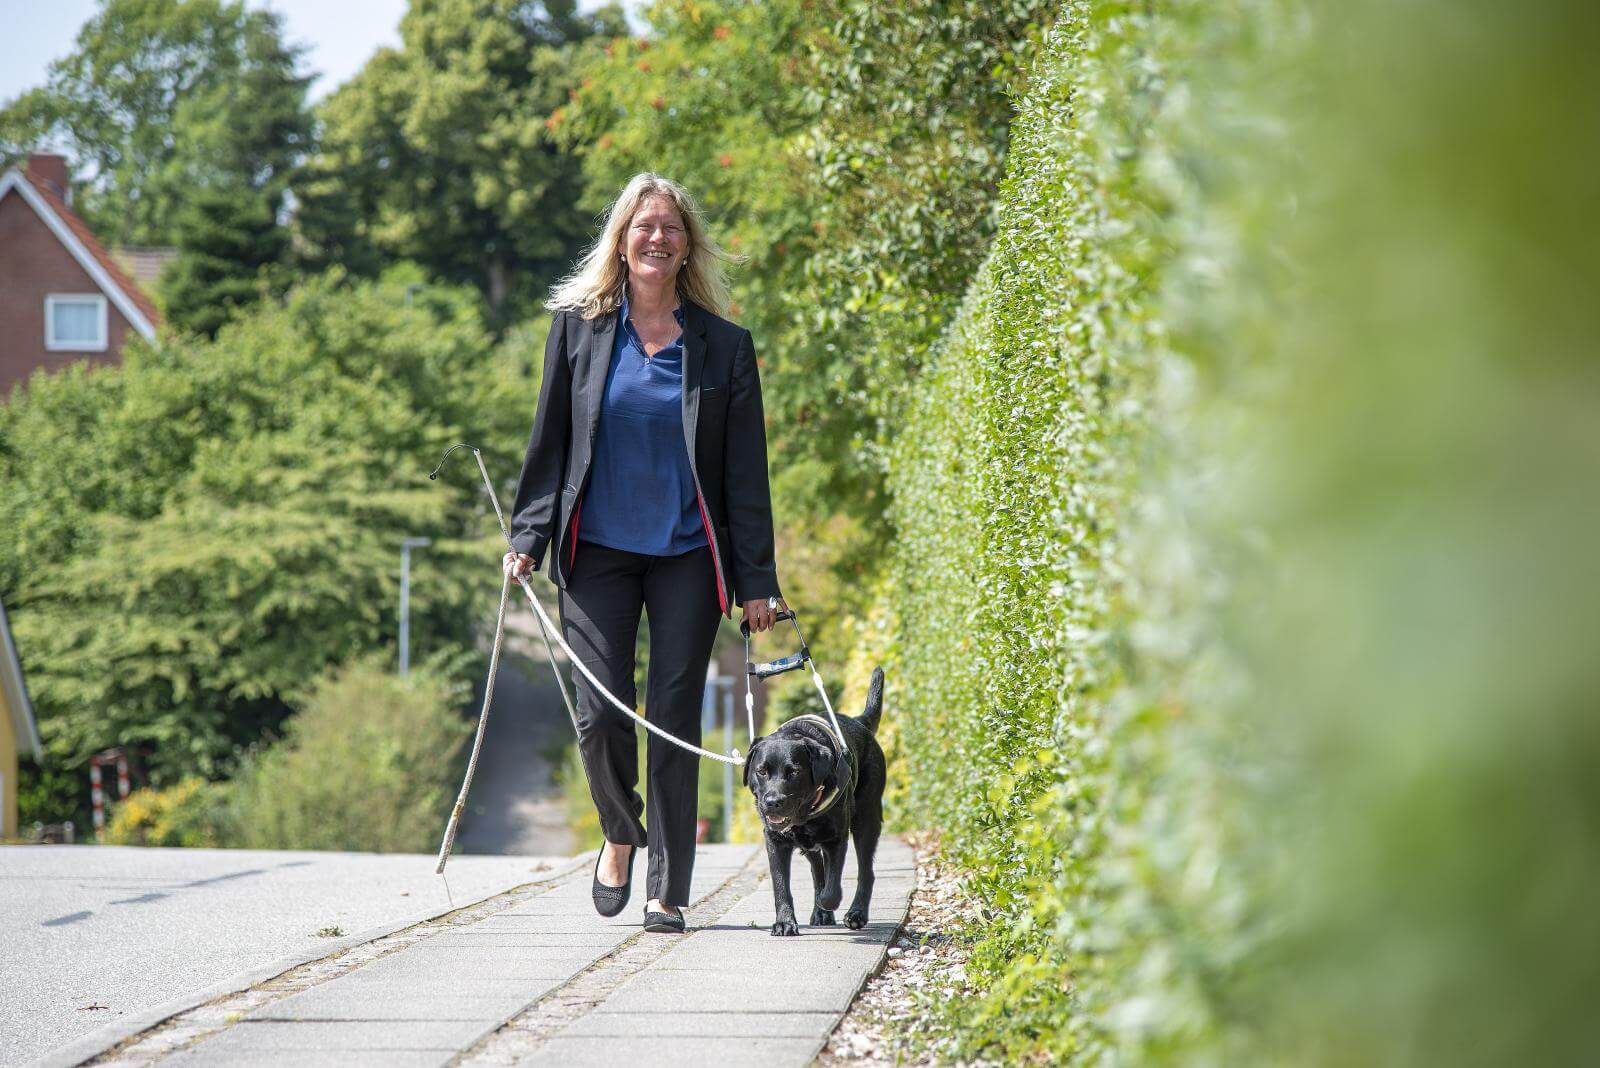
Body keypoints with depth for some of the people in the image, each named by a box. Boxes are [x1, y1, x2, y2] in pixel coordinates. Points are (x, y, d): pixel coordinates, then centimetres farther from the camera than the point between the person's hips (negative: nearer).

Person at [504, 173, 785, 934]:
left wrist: (756, 581, 0)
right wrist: (528, 537, 1)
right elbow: (549, 443, 9)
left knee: (674, 720, -1)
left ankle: (668, 891, 7)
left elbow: (745, 472, 4)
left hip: (688, 557, 0)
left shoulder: (723, 346, 4)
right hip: (598, 554, 0)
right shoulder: (578, 328, 5)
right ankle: (620, 834, 23)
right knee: (600, 715, -7)